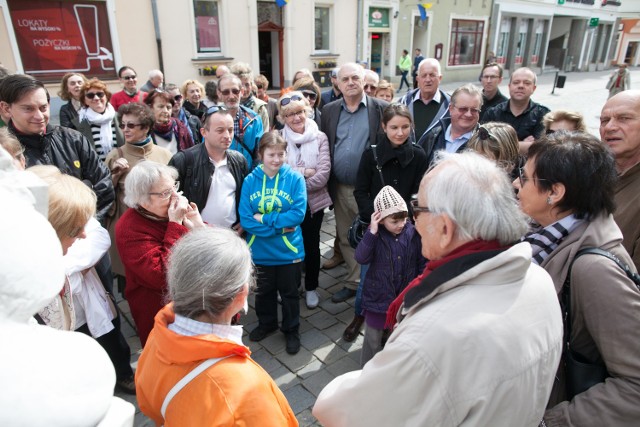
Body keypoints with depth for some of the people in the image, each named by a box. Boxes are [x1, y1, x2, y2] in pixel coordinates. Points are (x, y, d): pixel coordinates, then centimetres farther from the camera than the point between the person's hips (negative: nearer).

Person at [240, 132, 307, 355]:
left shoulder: (295, 178, -13)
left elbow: (298, 214, -20)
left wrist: (263, 219, -19)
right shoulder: (250, 180, -9)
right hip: (259, 251, 2)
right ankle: (266, 323, 49)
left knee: (289, 293, 17)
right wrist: (279, 226, -20)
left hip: (288, 251, -2)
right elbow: (245, 219, -13)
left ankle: (291, 330, 40)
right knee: (263, 292, 23)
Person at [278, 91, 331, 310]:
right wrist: (304, 172, -19)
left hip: (313, 201, 1)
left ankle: (311, 287, 32)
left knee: (312, 244, 13)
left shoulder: (320, 138, -4)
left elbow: (323, 174, -13)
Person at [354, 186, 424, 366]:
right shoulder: (376, 235, -15)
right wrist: (372, 231, -35)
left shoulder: (413, 233, -9)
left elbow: (421, 263, 1)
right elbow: (361, 257, -30)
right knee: (373, 339, 13)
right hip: (378, 297, -2)